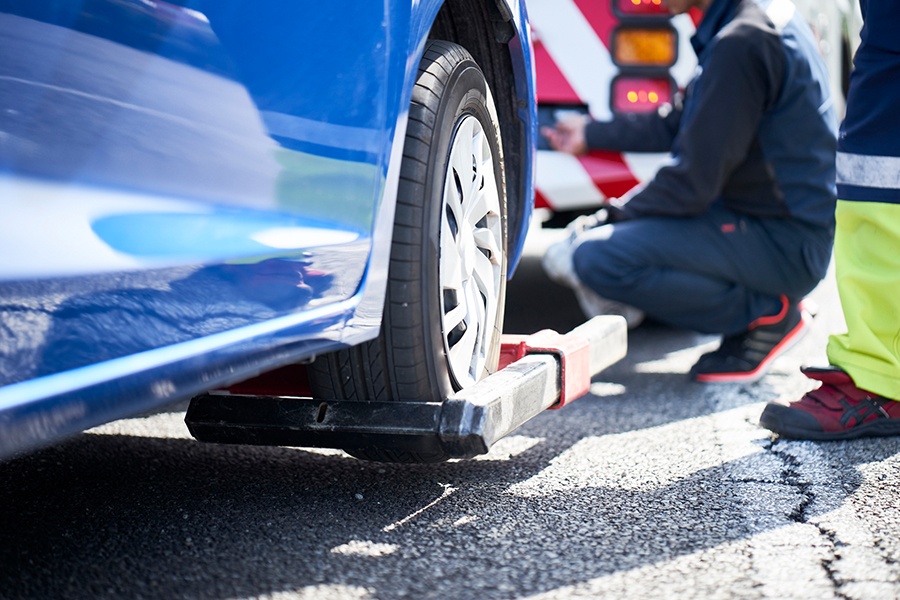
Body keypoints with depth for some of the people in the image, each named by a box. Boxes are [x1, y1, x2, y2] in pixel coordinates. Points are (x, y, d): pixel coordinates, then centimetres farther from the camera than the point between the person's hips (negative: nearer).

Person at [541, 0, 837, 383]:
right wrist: (592, 134, 24)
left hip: (782, 244, -10)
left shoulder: (741, 44, -23)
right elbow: (679, 124, 19)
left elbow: (694, 182, -21)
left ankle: (766, 312, -7)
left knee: (597, 260, -19)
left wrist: (612, 218, -8)